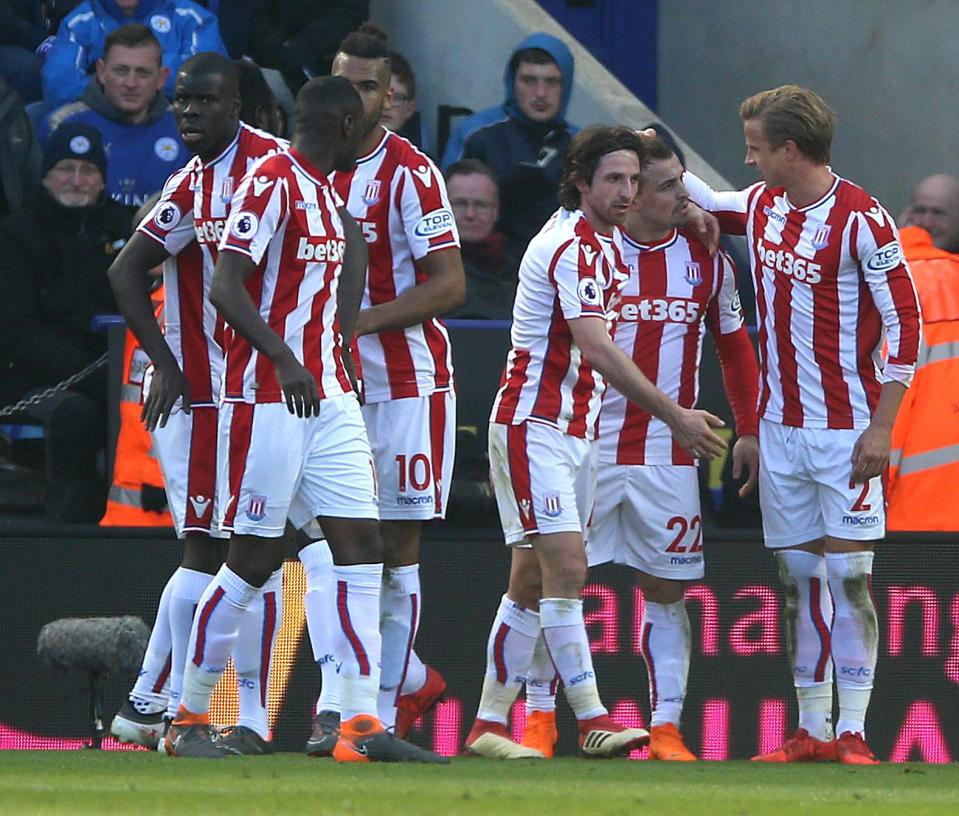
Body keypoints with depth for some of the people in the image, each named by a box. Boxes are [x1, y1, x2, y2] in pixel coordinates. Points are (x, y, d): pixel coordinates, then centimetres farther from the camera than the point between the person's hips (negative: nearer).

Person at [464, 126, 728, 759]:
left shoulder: (604, 241, 12)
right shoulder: (572, 248, -18)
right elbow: (599, 351, -26)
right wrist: (675, 416, -27)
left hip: (576, 430, 9)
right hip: (533, 425, -9)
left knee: (534, 581, 6)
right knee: (565, 567, -16)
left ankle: (489, 726, 8)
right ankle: (593, 720, -21)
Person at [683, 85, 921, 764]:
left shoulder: (861, 218, -12)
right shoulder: (762, 205, 8)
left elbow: (904, 320, -12)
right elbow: (709, 205, 31)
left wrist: (881, 426, -15)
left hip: (846, 429, -6)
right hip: (781, 426, 6)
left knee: (848, 574, -7)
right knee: (798, 575, 7)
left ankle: (853, 732, -5)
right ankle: (811, 730, 11)